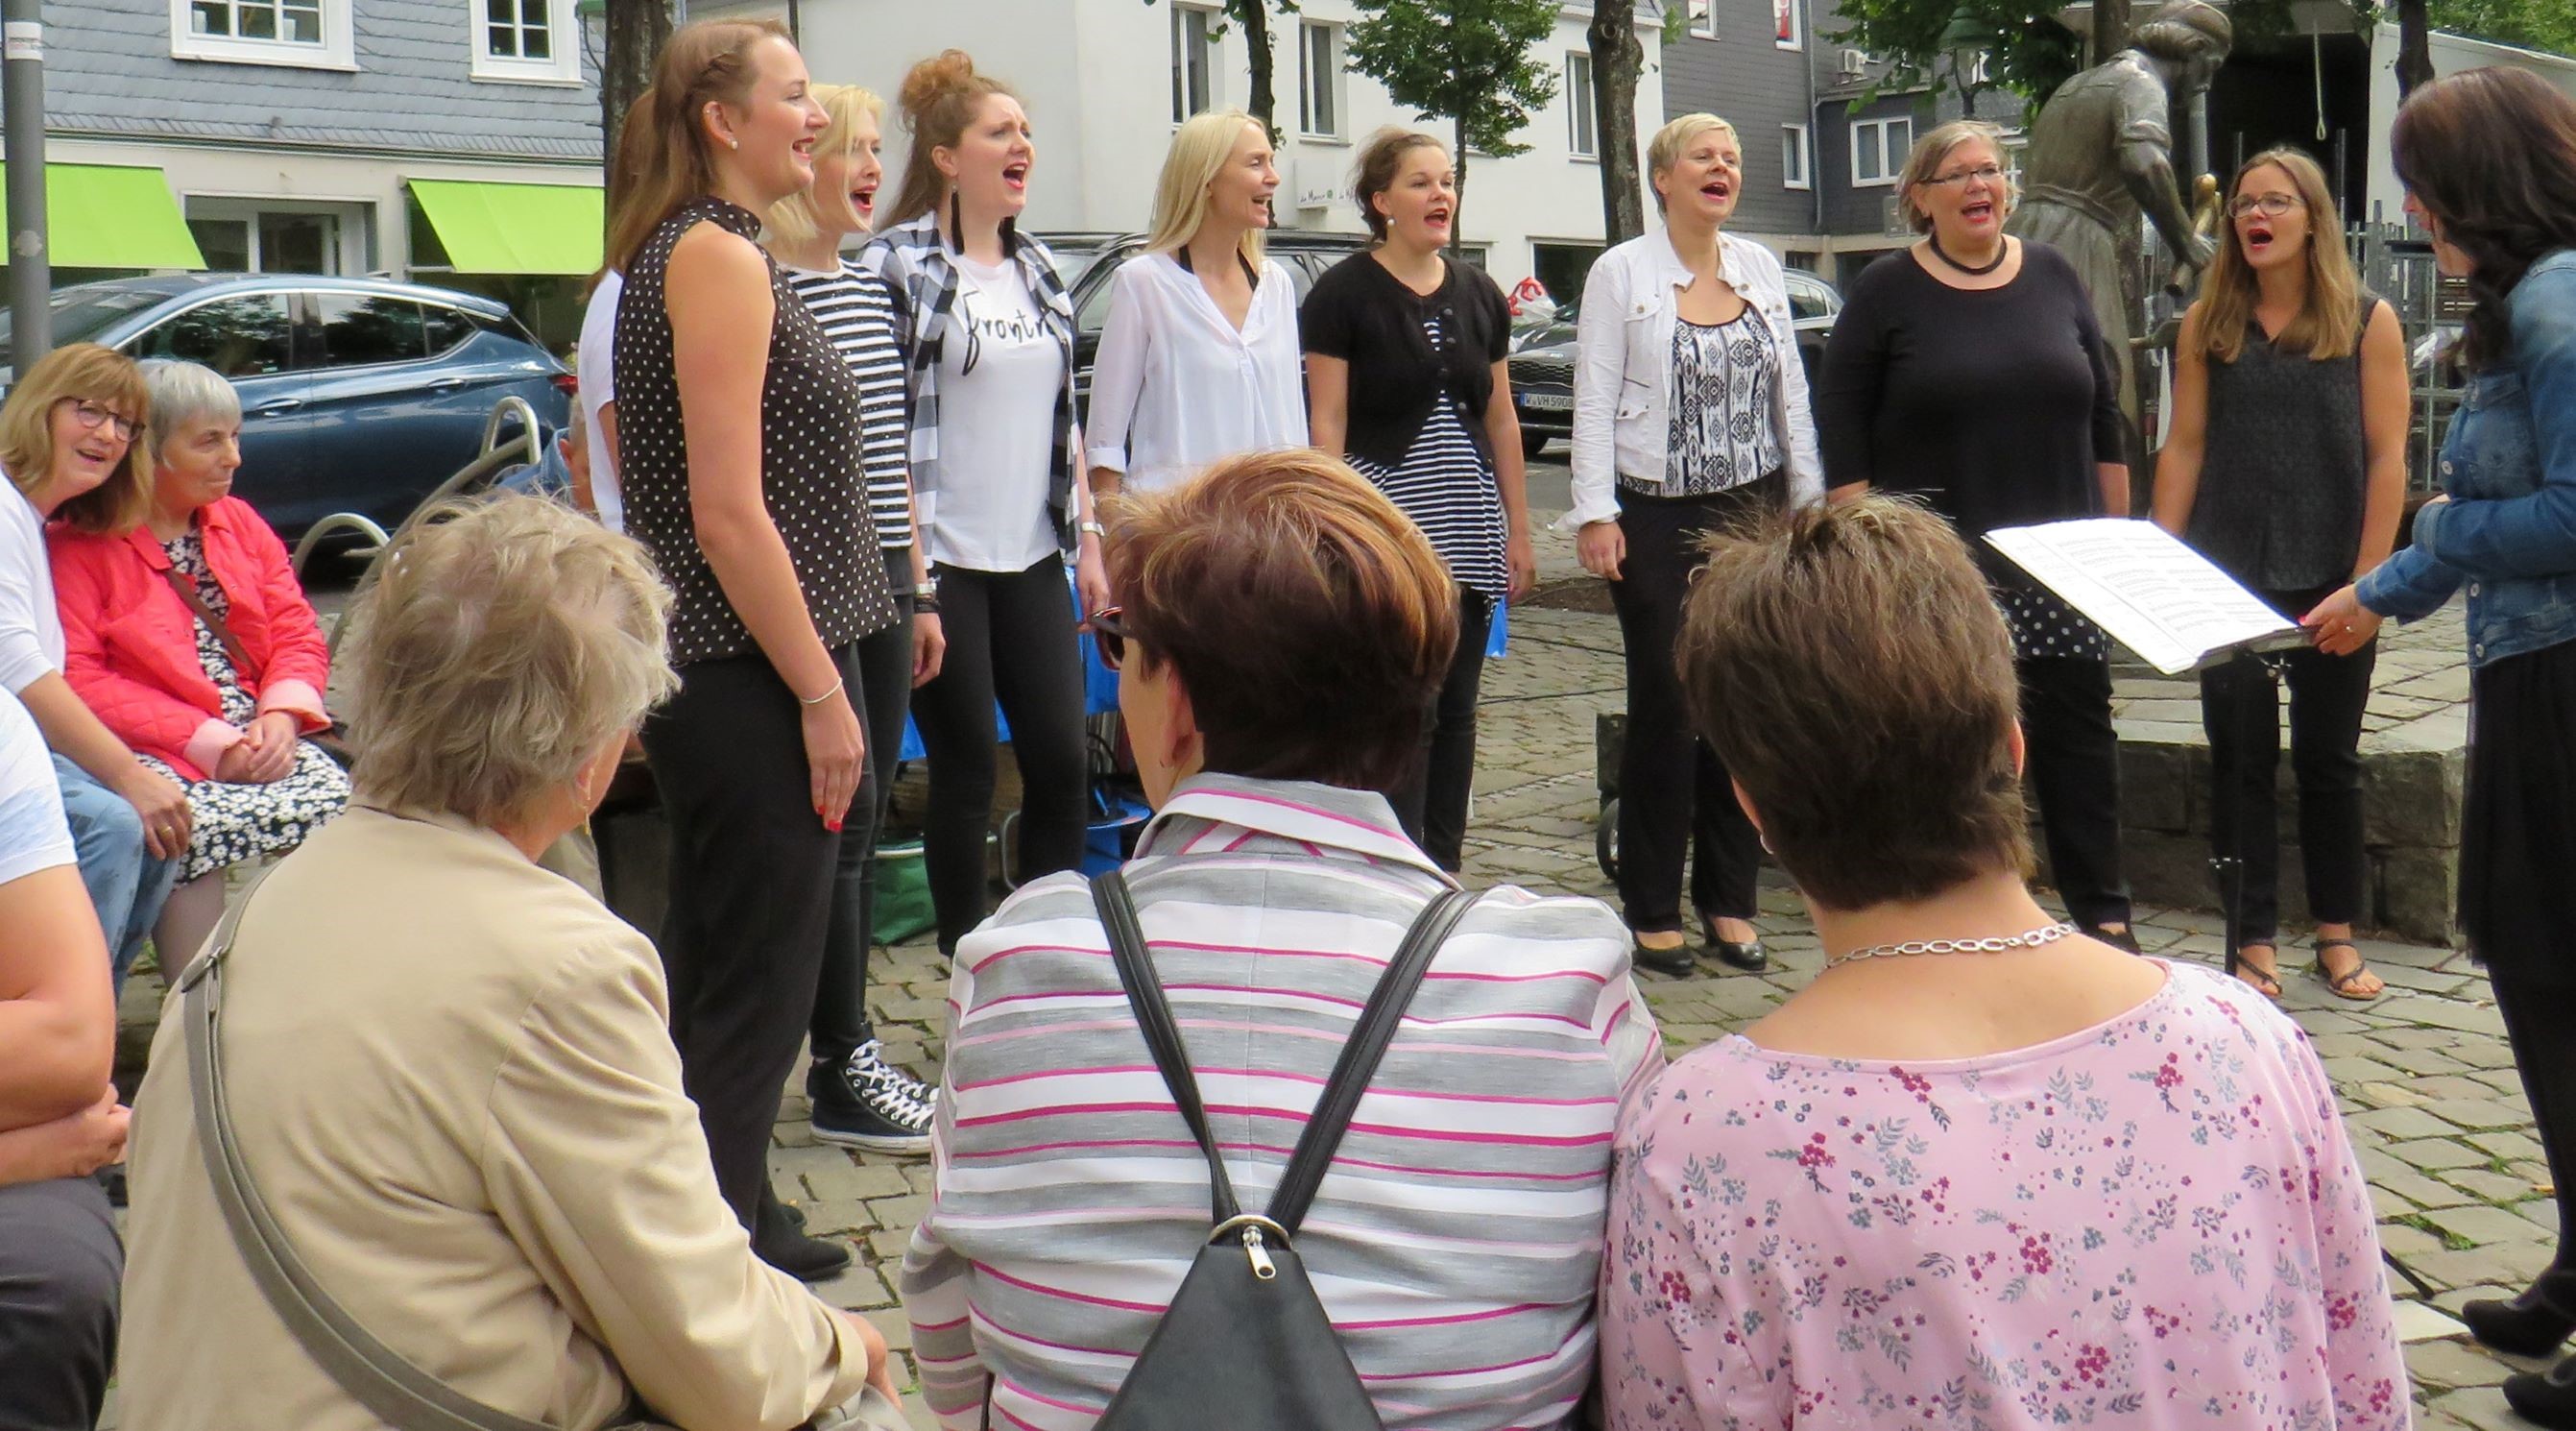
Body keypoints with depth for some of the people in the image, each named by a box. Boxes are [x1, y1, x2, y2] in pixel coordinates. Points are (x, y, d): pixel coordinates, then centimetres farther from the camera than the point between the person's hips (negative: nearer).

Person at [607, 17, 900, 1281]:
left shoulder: (668, 251, 15)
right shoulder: (721, 255, -15)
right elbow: (729, 512, -21)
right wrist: (823, 693, -18)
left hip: (703, 674, 10)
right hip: (753, 678, -10)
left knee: (713, 970, 18)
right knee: (754, 990, -2)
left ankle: (732, 1223, 31)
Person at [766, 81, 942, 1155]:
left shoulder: (869, 287, 15)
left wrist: (917, 590, 18)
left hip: (882, 584, 8)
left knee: (864, 821, 12)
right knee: (837, 824, -4)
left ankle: (851, 1052, 21)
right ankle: (841, 1073, 5)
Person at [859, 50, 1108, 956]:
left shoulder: (1038, 271, 13)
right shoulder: (896, 265, -7)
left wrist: (1087, 540, 12)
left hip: (1032, 559, 6)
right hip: (943, 564, -6)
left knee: (1062, 761, 4)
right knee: (968, 770, 2)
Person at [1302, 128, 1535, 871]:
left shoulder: (1479, 295, 12)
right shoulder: (1343, 294, -4)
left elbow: (1502, 419, 15)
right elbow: (1326, 425, -7)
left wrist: (1519, 530, 12)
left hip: (1470, 535, 6)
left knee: (1456, 710, 9)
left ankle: (1444, 872, 17)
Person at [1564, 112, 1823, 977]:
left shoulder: (1761, 268, 12)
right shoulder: (1621, 273, -1)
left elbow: (1791, 395, 15)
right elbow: (1595, 402, -4)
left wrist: (1811, 501, 11)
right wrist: (1595, 514, -11)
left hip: (1751, 512, 4)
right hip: (1657, 517, -4)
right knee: (1664, 708, -3)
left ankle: (1729, 900, 15)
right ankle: (1652, 909, 7)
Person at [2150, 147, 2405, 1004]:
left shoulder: (2368, 322, -1)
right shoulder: (2208, 324, 4)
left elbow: (2387, 459, -4)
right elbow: (2184, 449, 4)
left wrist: (2366, 581, -10)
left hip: (2332, 582, -1)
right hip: (2228, 580, 1)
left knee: (2328, 761, 10)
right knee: (2241, 758, 5)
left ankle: (2338, 934, 23)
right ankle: (2254, 941, 13)